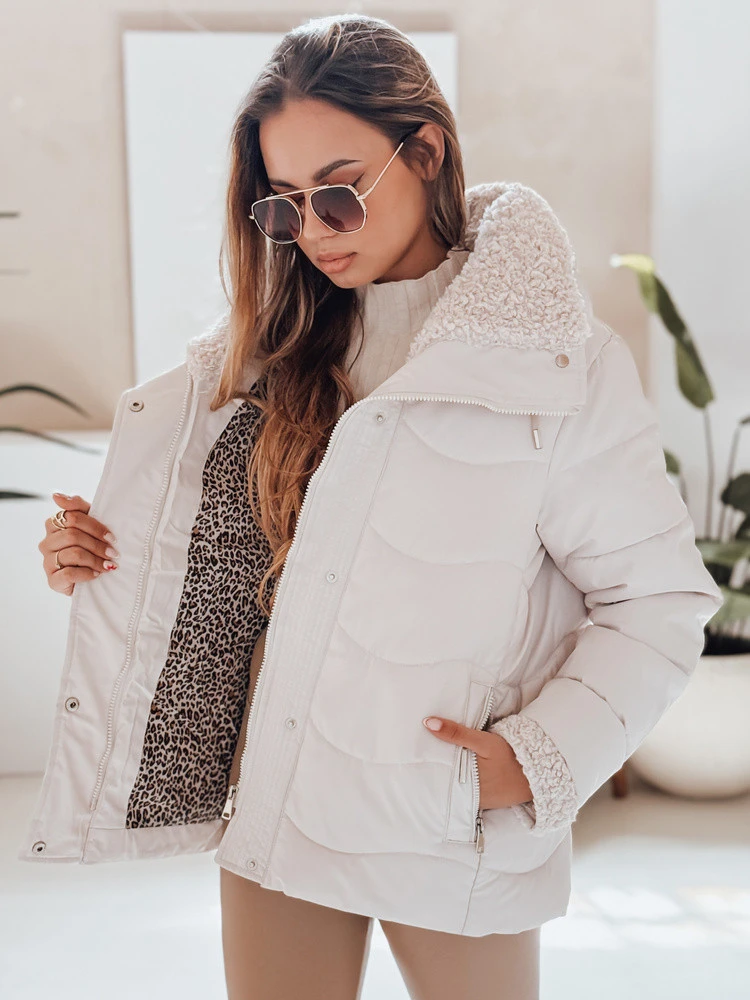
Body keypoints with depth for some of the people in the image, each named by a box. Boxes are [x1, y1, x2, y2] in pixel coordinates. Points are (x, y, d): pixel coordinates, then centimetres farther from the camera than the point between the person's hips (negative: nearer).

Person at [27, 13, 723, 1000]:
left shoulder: (562, 365, -12)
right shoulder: (285, 337, 4)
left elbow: (656, 602, -8)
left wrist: (542, 760, -16)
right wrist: (100, 551, -3)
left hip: (450, 842, -4)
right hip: (275, 810, 4)